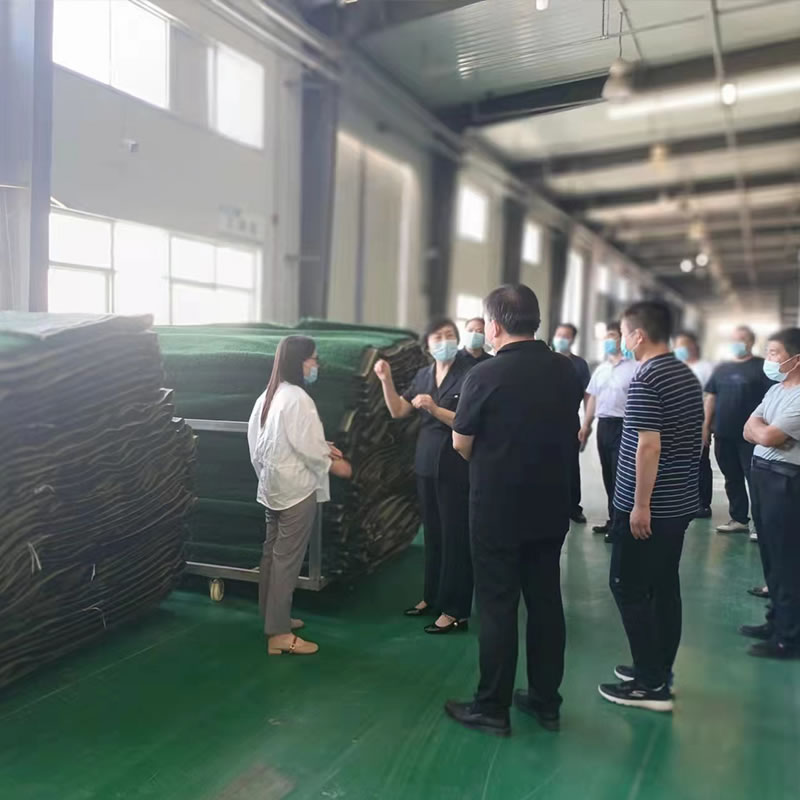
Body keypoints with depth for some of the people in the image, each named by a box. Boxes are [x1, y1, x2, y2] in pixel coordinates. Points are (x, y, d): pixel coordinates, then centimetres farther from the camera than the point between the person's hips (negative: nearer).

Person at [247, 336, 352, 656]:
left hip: (273, 485, 10)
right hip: (296, 488, -10)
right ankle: (279, 634, 1)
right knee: (288, 559, -5)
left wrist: (323, 448, 11)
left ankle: (273, 618, 28)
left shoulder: (270, 395, 11)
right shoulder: (297, 398, -19)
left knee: (273, 554, 16)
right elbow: (307, 446, -20)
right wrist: (334, 465, -4)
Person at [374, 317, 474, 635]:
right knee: (432, 533, 15)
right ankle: (433, 596, 29)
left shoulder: (471, 373, -12)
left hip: (457, 468, -7)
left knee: (455, 536, -1)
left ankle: (456, 611, 8)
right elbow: (397, 411, 8)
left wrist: (435, 409, -27)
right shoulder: (423, 375, 10)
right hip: (427, 464, 7)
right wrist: (386, 380, -4)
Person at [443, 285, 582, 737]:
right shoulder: (566, 371, 2)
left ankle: (492, 708, 15)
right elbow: (572, 434, 12)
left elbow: (461, 443, -7)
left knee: (497, 606, 5)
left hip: (498, 507, -5)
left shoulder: (486, 375, -16)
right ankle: (546, 701, 26)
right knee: (546, 600, 14)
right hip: (551, 506, 6)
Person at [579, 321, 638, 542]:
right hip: (603, 425, 7)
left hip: (623, 425, -7)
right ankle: (613, 519, 21)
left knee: (620, 475, -6)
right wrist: (585, 425, 16)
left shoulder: (633, 368, -7)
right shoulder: (600, 369, 16)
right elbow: (593, 398, 19)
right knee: (608, 475, 11)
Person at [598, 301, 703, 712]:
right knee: (665, 586, 15)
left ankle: (651, 685, 7)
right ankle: (659, 671, 26)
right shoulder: (689, 376, 9)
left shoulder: (645, 380, -18)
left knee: (629, 588, 1)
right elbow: (695, 439, 16)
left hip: (648, 507, -9)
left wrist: (640, 505, -19)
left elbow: (649, 446, -23)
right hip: (681, 502, 9)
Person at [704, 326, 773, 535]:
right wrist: (706, 426, 11)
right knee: (732, 480, 12)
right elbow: (711, 397, 15)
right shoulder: (721, 368, 13)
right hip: (724, 434, 5)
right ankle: (739, 519, 23)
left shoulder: (762, 366, -2)